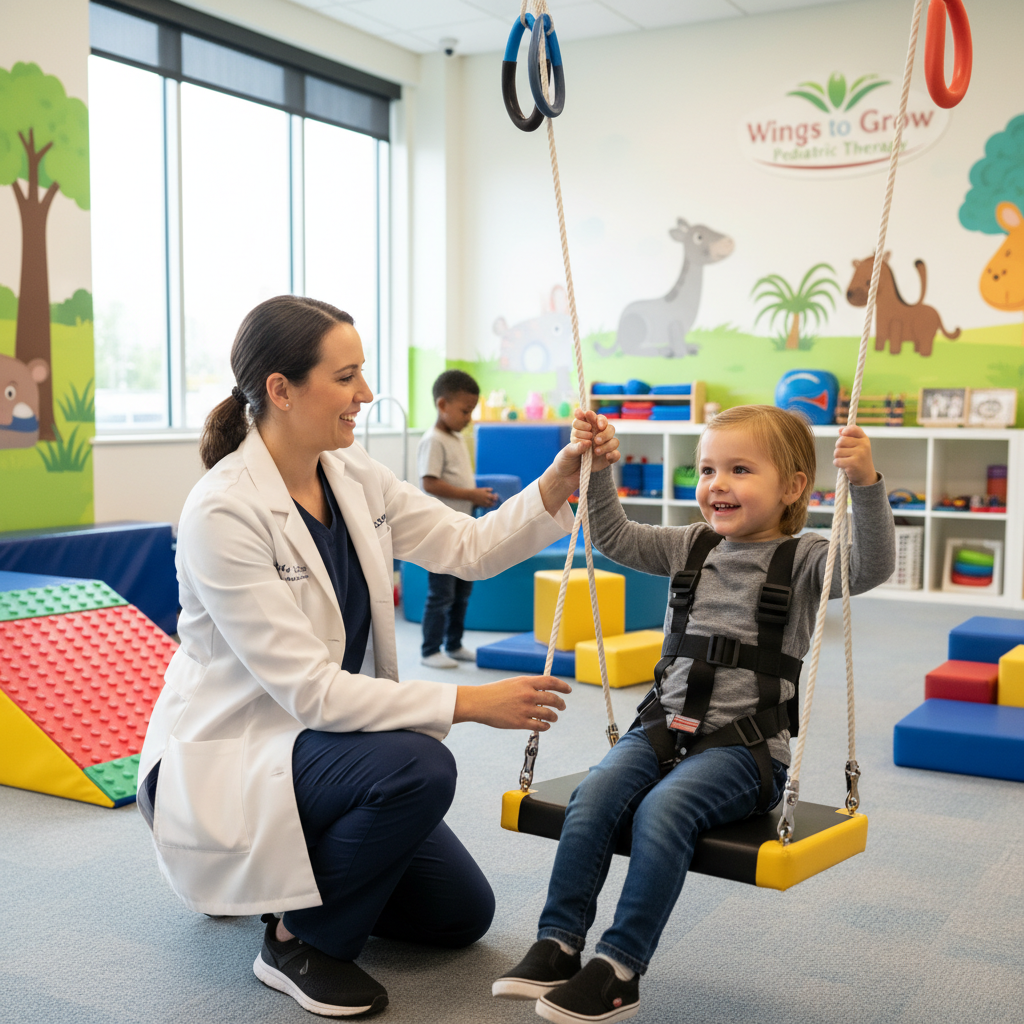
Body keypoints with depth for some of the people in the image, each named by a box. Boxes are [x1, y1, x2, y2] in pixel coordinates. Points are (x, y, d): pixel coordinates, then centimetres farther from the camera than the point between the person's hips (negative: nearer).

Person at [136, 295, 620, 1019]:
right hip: (223, 761, -8)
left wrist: (560, 483, -17)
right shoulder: (223, 512, -26)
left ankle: (277, 875, 26)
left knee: (463, 913, 10)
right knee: (418, 766, -34)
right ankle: (300, 941, -8)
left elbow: (470, 547, -2)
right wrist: (470, 702, -30)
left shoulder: (353, 476, -3)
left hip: (319, 739, 8)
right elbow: (309, 689, -28)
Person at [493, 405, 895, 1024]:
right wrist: (596, 470, 5)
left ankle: (620, 971, -20)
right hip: (666, 726, 5)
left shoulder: (803, 561, -2)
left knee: (663, 809, -29)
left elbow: (873, 566, -16)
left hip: (744, 747, -4)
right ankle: (558, 945, -14)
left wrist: (866, 484, -30)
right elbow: (617, 539, 15)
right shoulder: (691, 547, 13)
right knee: (595, 793, -21)